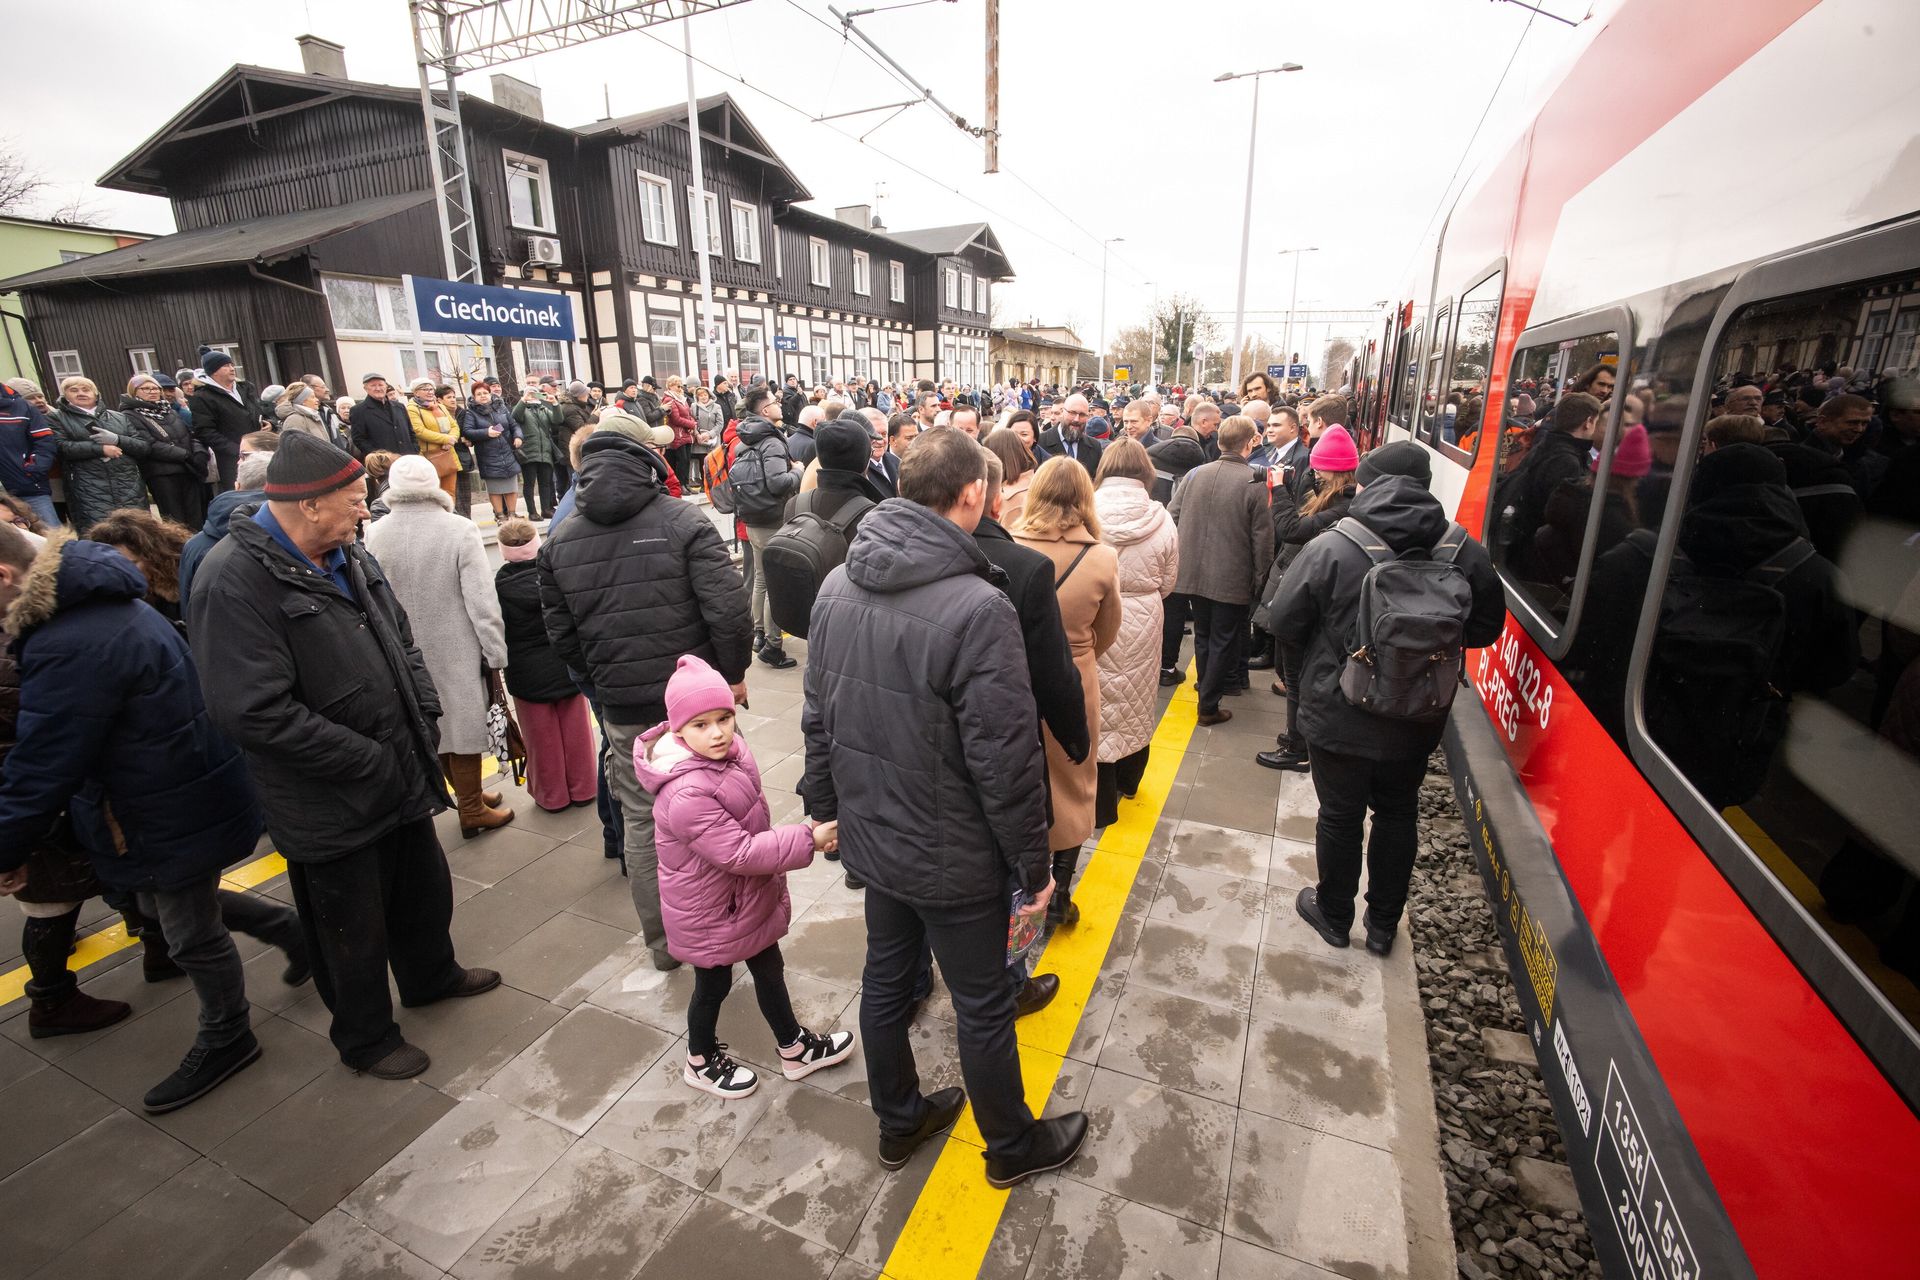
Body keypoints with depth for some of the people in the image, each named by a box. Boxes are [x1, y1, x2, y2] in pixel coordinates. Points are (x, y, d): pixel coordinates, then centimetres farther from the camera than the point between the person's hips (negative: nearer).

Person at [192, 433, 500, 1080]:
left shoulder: (347, 555, 4)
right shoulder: (234, 582, -23)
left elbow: (401, 643, 13)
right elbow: (256, 712, -27)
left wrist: (424, 718, 1)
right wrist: (368, 760, -22)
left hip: (403, 777, 8)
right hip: (332, 808, -7)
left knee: (425, 889, 26)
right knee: (355, 933, 14)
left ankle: (431, 976, 52)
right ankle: (365, 1038, 38)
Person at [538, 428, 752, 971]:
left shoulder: (559, 539, 4)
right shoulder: (683, 520, -11)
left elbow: (562, 635, 8)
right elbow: (727, 608, -18)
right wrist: (734, 672, -4)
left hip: (622, 709, 3)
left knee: (641, 823, 17)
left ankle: (663, 942, 30)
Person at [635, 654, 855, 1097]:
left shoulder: (728, 751, -8)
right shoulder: (687, 795, -35)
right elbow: (739, 853, -33)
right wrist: (807, 840, -31)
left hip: (748, 895, 8)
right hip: (709, 911, -7)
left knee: (770, 970, 22)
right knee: (713, 985, 17)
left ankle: (794, 1048, 44)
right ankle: (701, 1062, 45)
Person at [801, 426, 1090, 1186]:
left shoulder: (839, 584, -5)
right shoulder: (978, 608, -27)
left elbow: (818, 715, 4)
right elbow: (1005, 760, -24)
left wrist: (825, 804, 17)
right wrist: (1033, 865, -9)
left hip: (871, 839, 7)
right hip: (953, 858, -6)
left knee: (885, 980, 24)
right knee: (983, 1007, 16)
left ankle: (899, 1122, 48)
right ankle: (1012, 1147, 41)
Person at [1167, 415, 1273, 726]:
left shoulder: (1194, 474, -2)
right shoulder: (1255, 483, -13)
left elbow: (1171, 518, 1)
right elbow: (1262, 537, -11)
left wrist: (1180, 560, 14)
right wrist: (1260, 578, 1)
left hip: (1193, 572, 4)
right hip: (1232, 578, -4)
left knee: (1203, 633, 21)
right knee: (1223, 640, 8)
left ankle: (1206, 685, 40)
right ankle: (1209, 705, 12)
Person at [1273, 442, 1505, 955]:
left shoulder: (1329, 548, -20)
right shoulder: (1465, 552, -10)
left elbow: (1284, 625, -13)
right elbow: (1485, 627, 3)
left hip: (1339, 717, -3)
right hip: (1416, 720, 3)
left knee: (1340, 816, 15)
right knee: (1397, 815, 22)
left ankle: (1334, 915, 36)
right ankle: (1383, 925, 38)